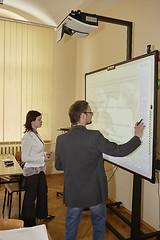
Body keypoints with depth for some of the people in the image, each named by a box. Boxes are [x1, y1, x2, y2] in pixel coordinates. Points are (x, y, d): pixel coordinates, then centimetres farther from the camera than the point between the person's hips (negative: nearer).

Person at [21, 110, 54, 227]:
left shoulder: (36, 134, 6)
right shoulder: (27, 137, -23)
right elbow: (25, 158, -23)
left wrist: (45, 154, 2)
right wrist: (43, 159, -21)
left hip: (40, 169, 9)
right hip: (31, 171, -9)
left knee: (43, 192, 22)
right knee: (31, 196, 7)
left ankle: (42, 214, 43)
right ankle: (28, 222, 25)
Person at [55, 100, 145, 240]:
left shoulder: (61, 139, -9)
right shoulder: (94, 136, -22)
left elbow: (58, 166, 2)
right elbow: (120, 151, -15)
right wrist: (137, 137, -1)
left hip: (73, 194, 3)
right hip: (95, 193, -3)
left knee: (71, 228, 23)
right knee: (99, 225, 24)